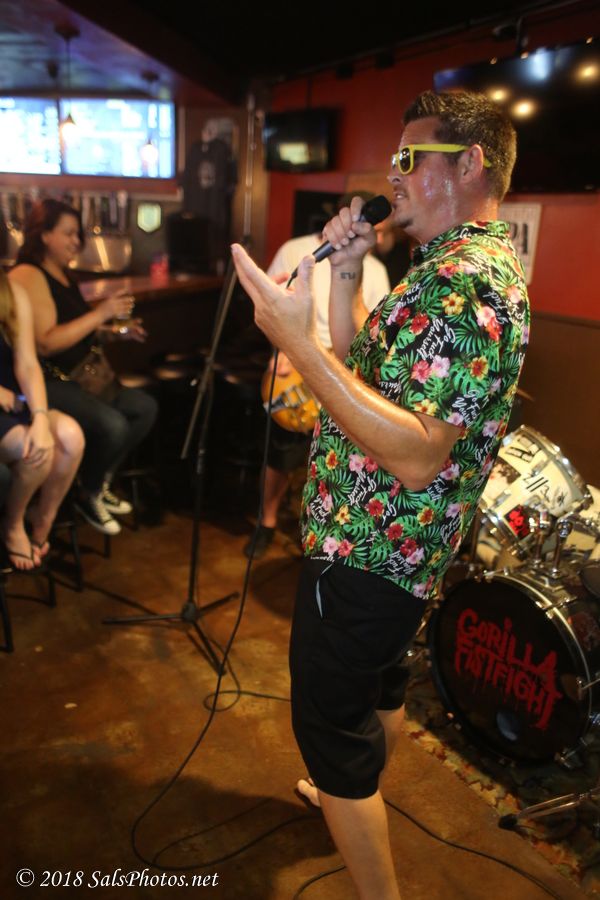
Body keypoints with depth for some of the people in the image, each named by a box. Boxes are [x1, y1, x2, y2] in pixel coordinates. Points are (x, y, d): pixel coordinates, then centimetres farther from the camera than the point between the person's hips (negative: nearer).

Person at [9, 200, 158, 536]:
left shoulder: (63, 274, 17)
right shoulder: (28, 275, -14)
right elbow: (46, 343, -24)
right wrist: (100, 313, -24)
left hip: (78, 375, 10)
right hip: (46, 381, -10)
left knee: (146, 407, -1)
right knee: (111, 424, -29)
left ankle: (101, 483, 10)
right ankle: (89, 495, -1)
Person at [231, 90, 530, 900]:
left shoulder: (468, 279, -22)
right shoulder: (459, 265, 12)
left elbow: (416, 453, -31)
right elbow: (366, 376, 11)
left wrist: (296, 340, -32)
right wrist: (346, 274, 1)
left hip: (367, 550, -11)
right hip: (386, 541, 11)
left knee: (328, 719, 4)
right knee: (377, 681, 28)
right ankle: (359, 801, 54)